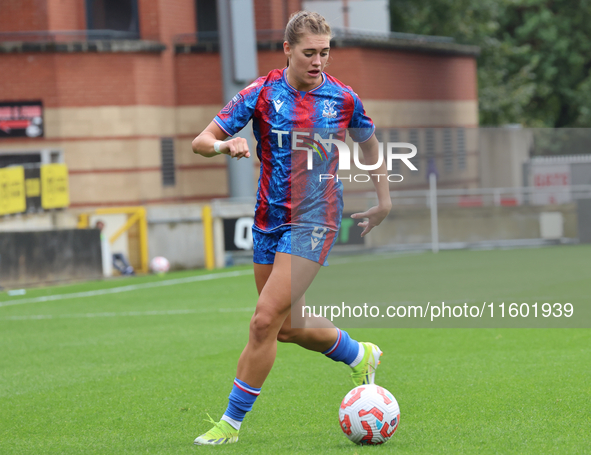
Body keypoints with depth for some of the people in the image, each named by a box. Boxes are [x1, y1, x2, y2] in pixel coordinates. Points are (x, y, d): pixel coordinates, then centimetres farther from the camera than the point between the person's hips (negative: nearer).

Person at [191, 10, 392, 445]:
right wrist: (225, 145, -28)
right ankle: (359, 355, 41)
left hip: (316, 218, -3)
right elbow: (201, 141, -6)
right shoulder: (261, 93, -4)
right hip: (269, 220, 3)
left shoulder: (343, 98, -3)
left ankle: (232, 421, -5)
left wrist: (384, 201, 18)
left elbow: (370, 144, 18)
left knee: (266, 319, -15)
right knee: (287, 327, 13)